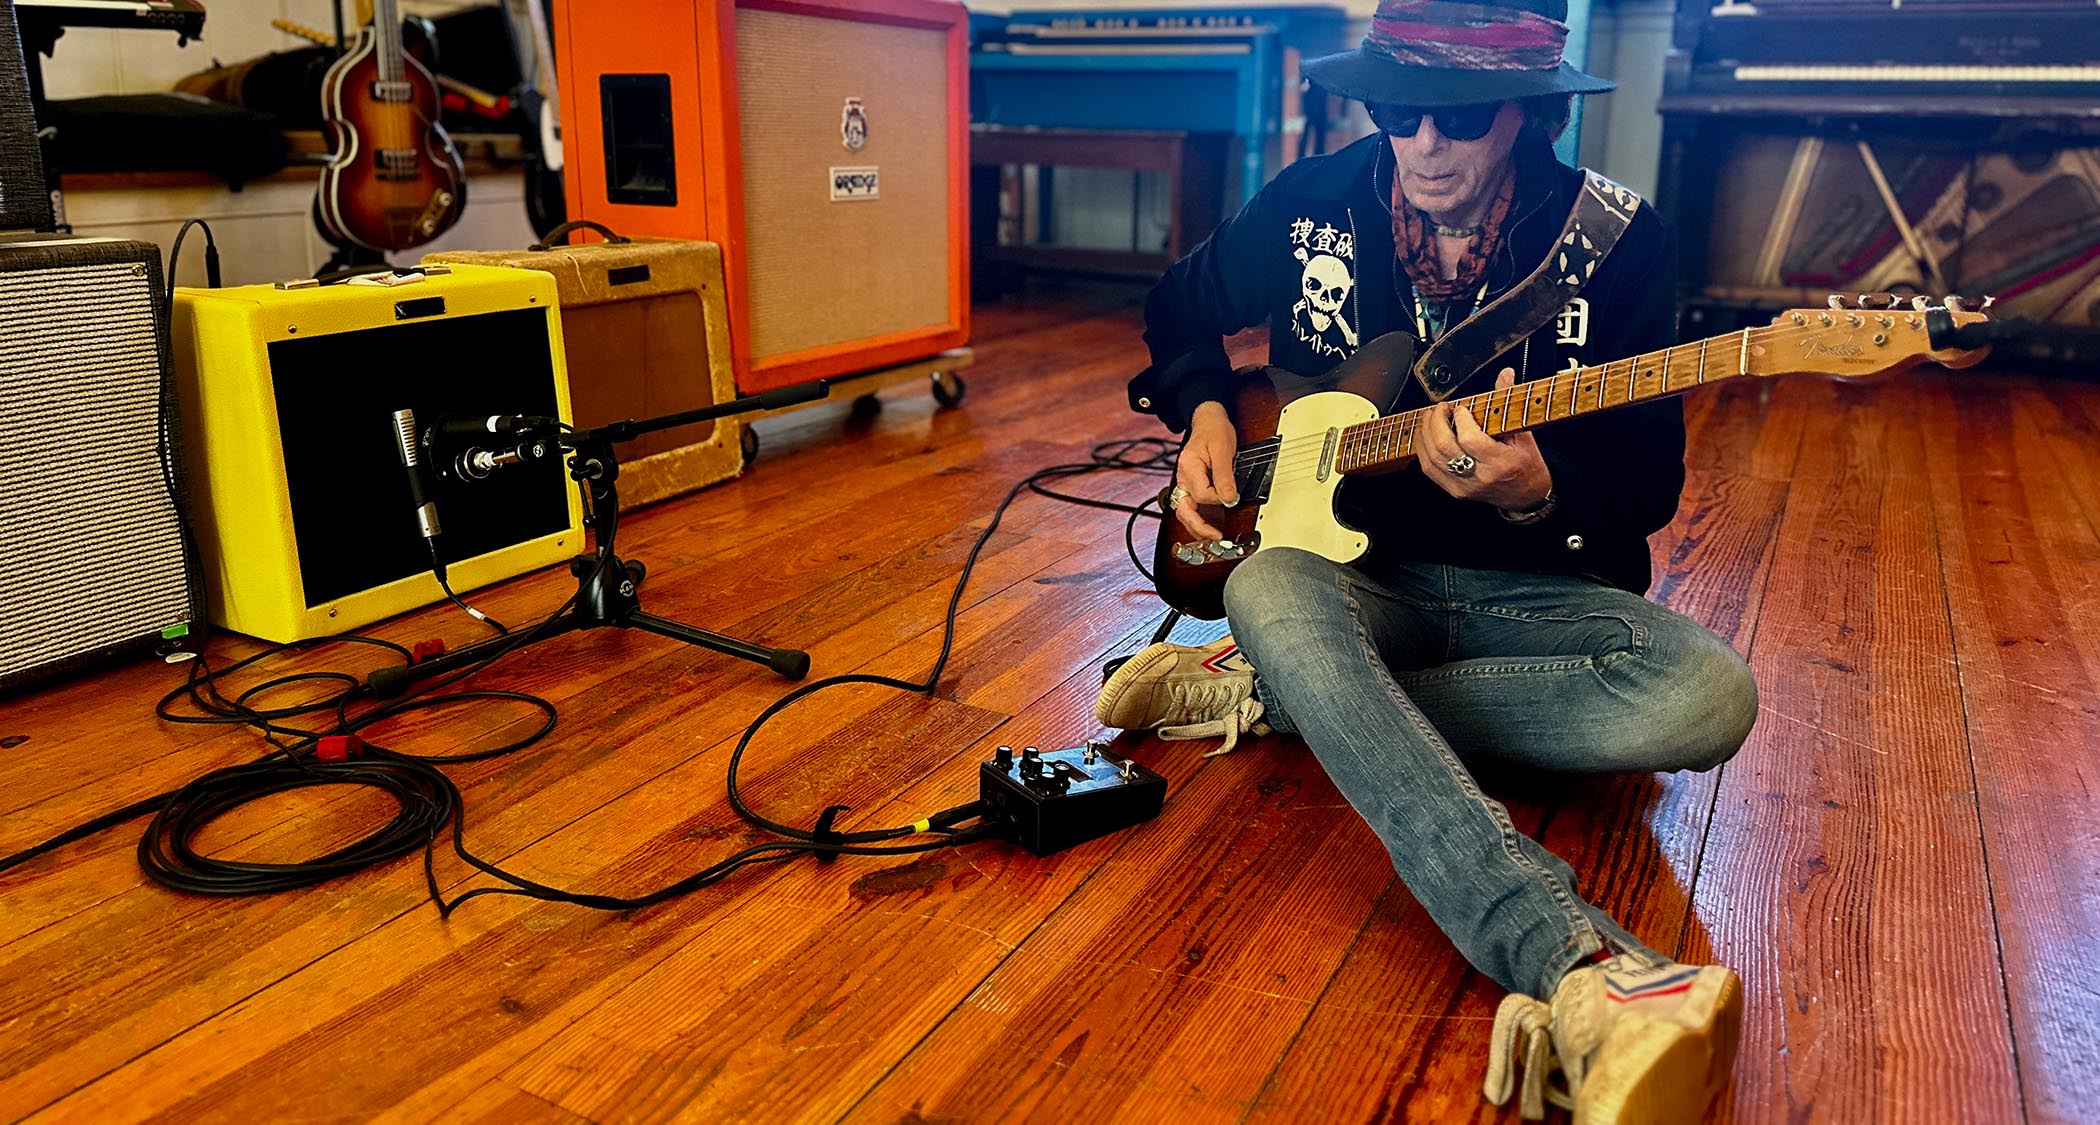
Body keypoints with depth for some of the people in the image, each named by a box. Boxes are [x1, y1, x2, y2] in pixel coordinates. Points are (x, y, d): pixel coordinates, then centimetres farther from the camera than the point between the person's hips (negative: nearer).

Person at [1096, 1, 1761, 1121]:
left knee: (1708, 697, -29)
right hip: (1355, 570, 0)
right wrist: (1204, 414, 2)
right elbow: (1179, 310, 20)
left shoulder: (1619, 242, -5)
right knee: (1268, 591, -37)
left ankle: (1273, 693, -24)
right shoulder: (1311, 205, 0)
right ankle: (1581, 967, -54)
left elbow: (1648, 488, -5)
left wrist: (1538, 495, -26)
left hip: (1530, 588, 0)